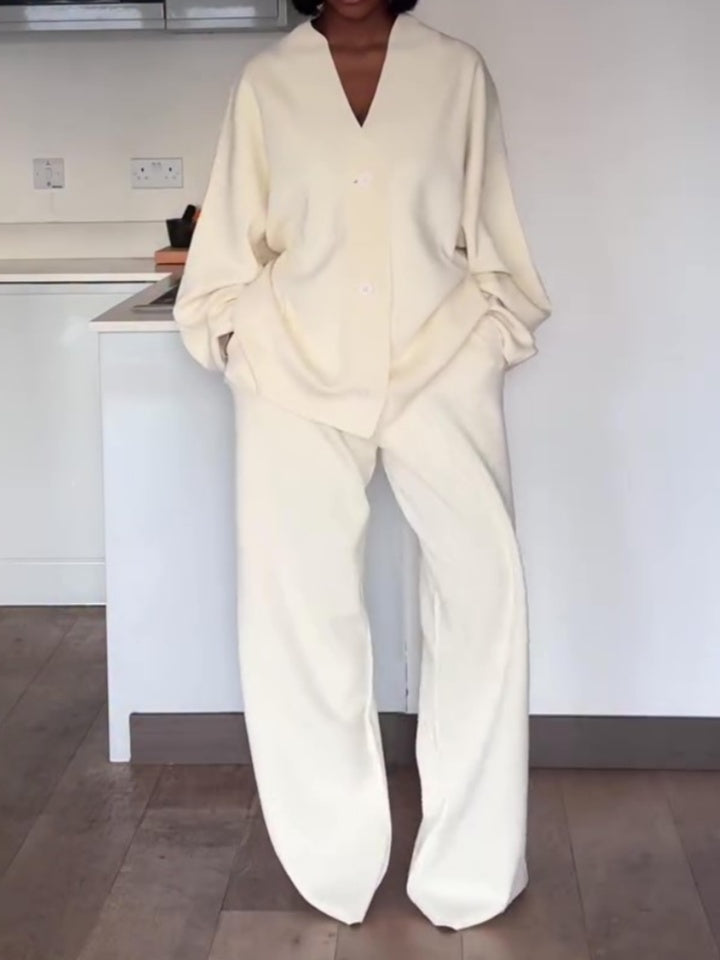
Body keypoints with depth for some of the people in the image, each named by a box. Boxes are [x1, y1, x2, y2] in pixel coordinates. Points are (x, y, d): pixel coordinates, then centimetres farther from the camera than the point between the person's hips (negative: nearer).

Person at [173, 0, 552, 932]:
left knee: (482, 588, -5)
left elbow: (491, 234, 9)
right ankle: (335, 860, 16)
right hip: (300, 376, 0)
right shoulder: (265, 80, 6)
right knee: (301, 611, 0)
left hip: (441, 369, 0)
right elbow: (234, 239, 10)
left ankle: (469, 867, 10)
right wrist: (237, 340, 0)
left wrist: (495, 335, 3)